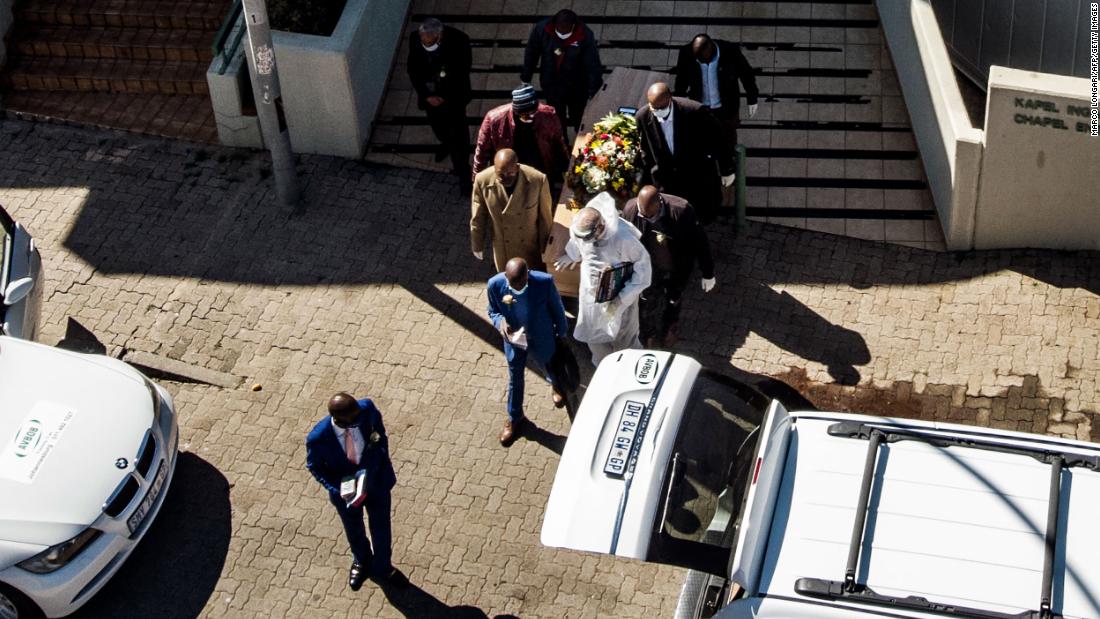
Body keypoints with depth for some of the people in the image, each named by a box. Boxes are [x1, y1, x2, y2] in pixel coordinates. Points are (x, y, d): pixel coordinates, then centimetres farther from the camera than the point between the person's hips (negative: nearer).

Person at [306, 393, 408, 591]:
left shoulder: (367, 409, -31)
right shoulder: (317, 439, -35)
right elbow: (314, 466, -14)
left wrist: (382, 460, -14)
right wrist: (336, 489, -26)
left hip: (376, 482, 1)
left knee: (381, 529, 23)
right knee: (354, 531, 28)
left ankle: (382, 569, 54)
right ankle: (361, 562, 61)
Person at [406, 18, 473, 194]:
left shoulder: (458, 40, -30)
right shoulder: (415, 39, -21)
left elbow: (462, 72, -18)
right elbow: (413, 70, -9)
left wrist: (446, 96, -18)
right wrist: (426, 95, -14)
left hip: (453, 96, -4)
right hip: (429, 94, 4)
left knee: (458, 134, 5)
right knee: (437, 126, 28)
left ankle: (463, 173, 22)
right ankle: (445, 144, 61)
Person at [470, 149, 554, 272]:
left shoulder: (538, 180, -29)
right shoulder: (483, 181, -25)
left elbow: (545, 218, -13)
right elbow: (478, 218, -8)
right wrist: (477, 245, 2)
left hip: (532, 246, -1)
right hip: (503, 248, 1)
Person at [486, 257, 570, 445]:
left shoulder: (544, 282, -32)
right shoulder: (495, 284, -27)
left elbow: (557, 309, -13)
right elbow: (493, 311, -7)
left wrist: (562, 334, 1)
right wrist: (500, 322, -30)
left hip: (541, 340, -1)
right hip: (514, 340, 1)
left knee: (547, 368, 28)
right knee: (515, 379, 19)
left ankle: (556, 385, 66)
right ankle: (515, 418, 45)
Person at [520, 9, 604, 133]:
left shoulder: (585, 35, -29)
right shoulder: (541, 29, -23)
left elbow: (593, 65, -21)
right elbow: (531, 54, -7)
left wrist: (593, 92, -19)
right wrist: (525, 79, 3)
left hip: (577, 87, -1)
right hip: (551, 85, 1)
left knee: (579, 119, 20)